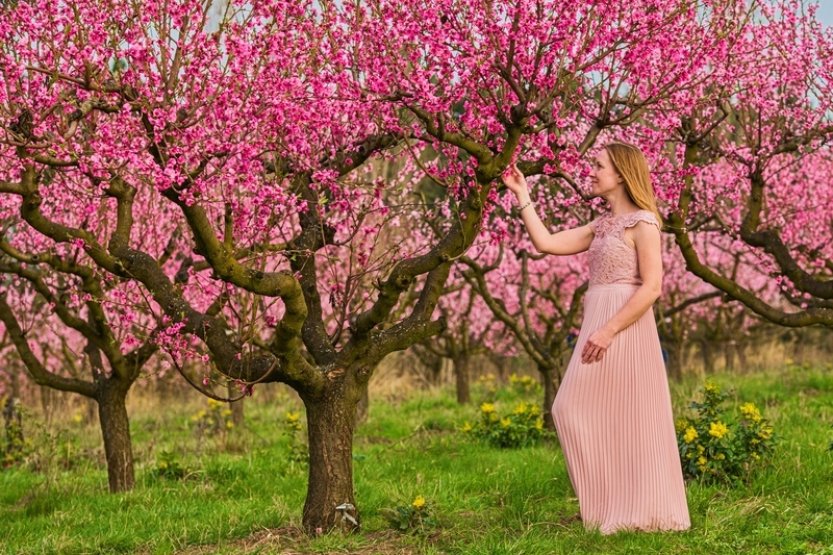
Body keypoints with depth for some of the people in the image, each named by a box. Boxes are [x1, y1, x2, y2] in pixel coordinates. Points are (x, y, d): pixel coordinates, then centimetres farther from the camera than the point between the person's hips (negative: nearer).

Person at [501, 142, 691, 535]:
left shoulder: (642, 221, -8)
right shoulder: (601, 226, 16)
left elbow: (651, 287, -16)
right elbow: (546, 243, 14)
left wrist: (609, 330, -21)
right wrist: (522, 196, 15)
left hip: (624, 327, -9)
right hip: (599, 325, 9)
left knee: (624, 418, -6)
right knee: (575, 411, 7)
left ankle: (635, 511, 1)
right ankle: (613, 504, 12)